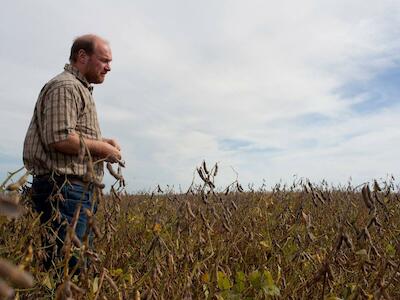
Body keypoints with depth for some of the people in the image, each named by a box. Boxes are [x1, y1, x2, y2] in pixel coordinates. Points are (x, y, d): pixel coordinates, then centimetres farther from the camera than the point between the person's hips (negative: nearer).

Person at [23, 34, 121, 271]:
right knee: (67, 266, -8)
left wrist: (103, 144, 12)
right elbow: (60, 138, -22)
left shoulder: (80, 89, 23)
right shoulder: (65, 87, -10)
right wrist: (103, 148, -11)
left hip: (78, 189, 11)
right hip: (63, 187, -10)